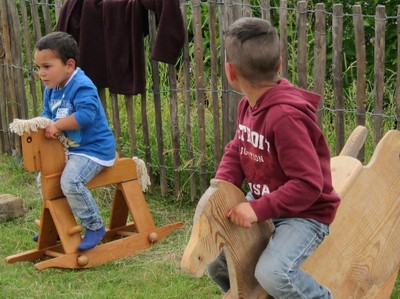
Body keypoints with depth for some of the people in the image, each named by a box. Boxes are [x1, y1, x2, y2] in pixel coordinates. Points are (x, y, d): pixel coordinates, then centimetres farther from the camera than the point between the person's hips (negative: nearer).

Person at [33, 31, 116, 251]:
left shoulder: (82, 86, -22)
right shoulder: (51, 89, 7)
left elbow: (86, 115, -34)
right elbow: (47, 114, 14)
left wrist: (57, 126, -28)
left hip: (94, 149, -10)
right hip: (70, 149, 10)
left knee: (70, 181, -30)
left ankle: (94, 227, -14)